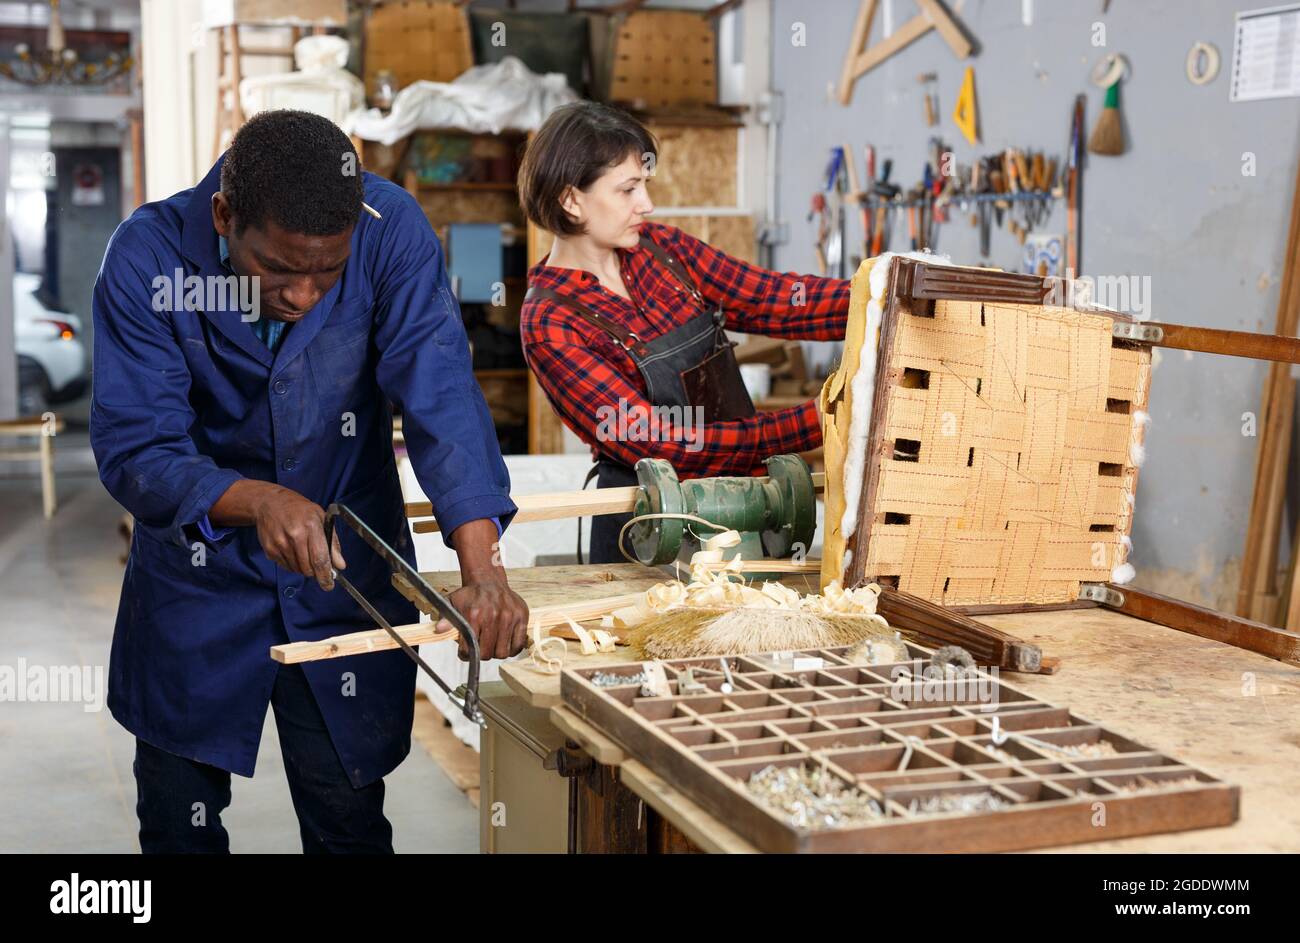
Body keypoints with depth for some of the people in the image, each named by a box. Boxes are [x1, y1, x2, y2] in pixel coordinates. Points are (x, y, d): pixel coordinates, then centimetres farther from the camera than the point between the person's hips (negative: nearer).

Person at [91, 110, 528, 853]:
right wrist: (253, 501, -39)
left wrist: (483, 571, -41)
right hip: (197, 577, 0)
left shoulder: (391, 229, -19)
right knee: (178, 820, 14)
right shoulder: (150, 255, -19)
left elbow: (441, 398, -28)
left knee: (349, 818, 9)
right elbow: (133, 449, -20)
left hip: (352, 571, 0)